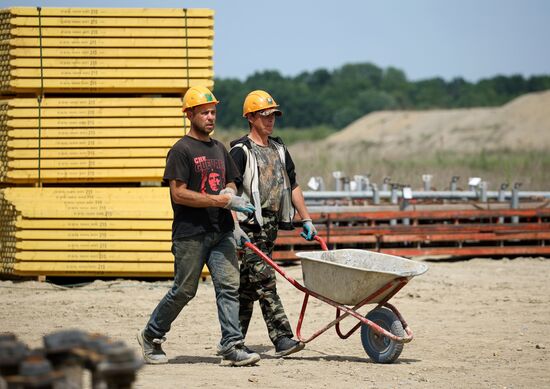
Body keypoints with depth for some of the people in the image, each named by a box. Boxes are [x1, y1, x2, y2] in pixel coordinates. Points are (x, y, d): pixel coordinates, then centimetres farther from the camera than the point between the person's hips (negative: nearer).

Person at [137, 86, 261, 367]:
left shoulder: (219, 149, 17)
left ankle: (231, 346, -7)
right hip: (190, 233, -6)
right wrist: (222, 201, -17)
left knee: (229, 286, -5)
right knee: (184, 291, 2)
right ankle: (151, 336, 21)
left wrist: (230, 192, 0)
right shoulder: (181, 150, -7)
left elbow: (230, 184, 27)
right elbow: (179, 194, -15)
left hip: (221, 231, 6)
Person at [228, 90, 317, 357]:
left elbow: (293, 186, 23)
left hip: (271, 225, 7)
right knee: (265, 281, -12)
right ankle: (281, 338, -16)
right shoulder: (240, 151, -6)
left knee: (248, 286, 10)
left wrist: (306, 219, 19)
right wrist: (236, 227, -22)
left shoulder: (279, 149, 18)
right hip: (250, 227, -7)